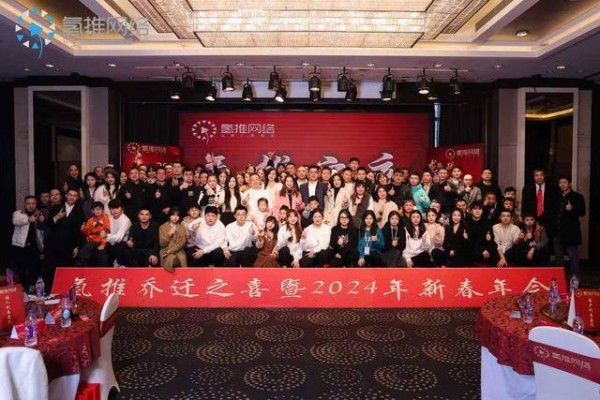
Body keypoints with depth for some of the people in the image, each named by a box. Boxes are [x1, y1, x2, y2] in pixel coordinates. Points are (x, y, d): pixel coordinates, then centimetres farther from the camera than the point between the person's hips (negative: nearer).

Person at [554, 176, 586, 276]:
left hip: (571, 232, -6)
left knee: (573, 256, -3)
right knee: (558, 257, 12)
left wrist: (572, 209, -26)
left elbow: (582, 212, -8)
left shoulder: (577, 196, -1)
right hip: (558, 232, 6)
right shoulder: (557, 197, 15)